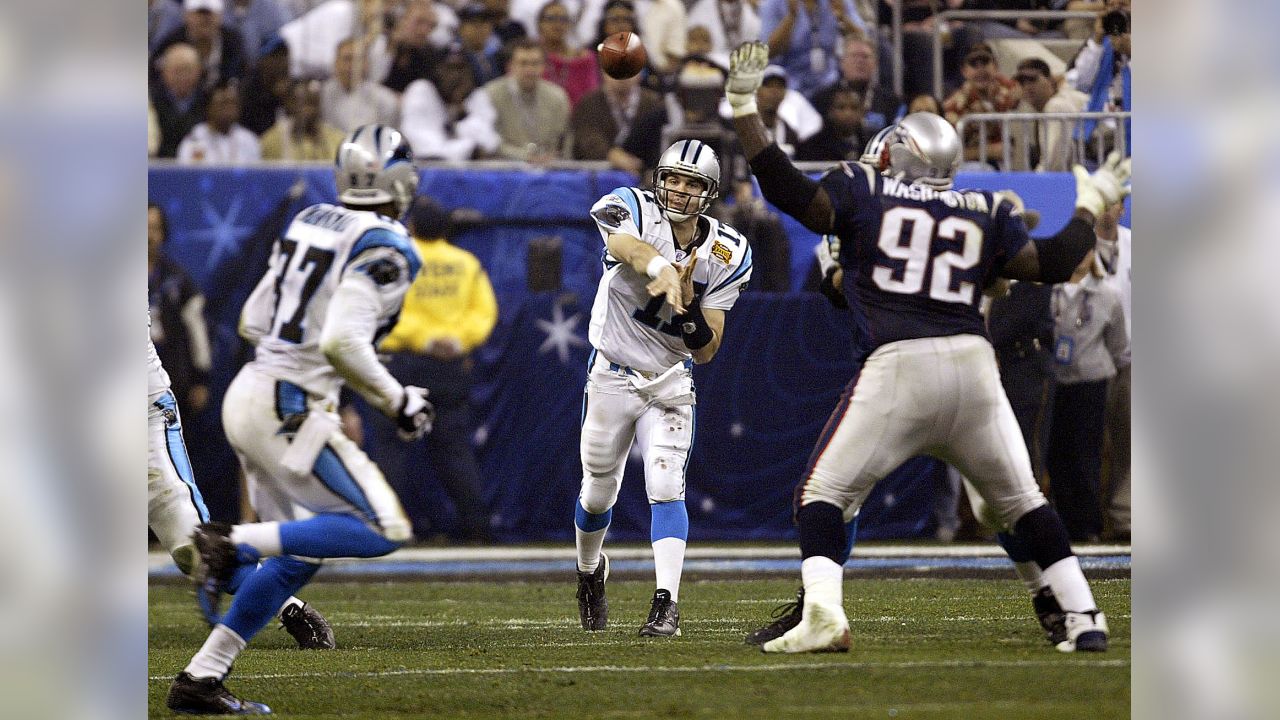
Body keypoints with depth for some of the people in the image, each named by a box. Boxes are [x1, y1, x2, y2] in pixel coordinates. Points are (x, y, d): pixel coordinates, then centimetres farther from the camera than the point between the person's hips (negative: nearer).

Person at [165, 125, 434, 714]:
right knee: (382, 529, -7)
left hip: (249, 394, 9)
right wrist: (395, 399, -11)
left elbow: (252, 322, 16)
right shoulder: (384, 247, -12)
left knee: (298, 554, 15)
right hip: (291, 411, -9)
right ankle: (234, 543, -16)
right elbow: (341, 343, -23)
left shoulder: (309, 223, 13)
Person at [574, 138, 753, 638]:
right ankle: (590, 572, 42)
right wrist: (661, 267, -66)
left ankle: (666, 606, -22)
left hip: (670, 383, 1)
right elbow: (626, 244, -44)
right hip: (611, 376, -1)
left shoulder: (725, 254, -7)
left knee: (665, 487, -17)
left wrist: (689, 303, -25)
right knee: (599, 493, 12)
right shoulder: (636, 211, -16)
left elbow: (706, 352, -5)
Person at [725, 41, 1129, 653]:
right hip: (971, 362, 3)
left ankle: (823, 611, -17)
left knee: (826, 493, 5)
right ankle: (1084, 619, 11)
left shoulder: (862, 192, 7)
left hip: (895, 366, -3)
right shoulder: (987, 214, 14)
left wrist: (744, 108, 4)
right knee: (1020, 501, 17)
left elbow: (788, 191, -1)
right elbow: (1050, 264, 14)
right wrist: (1089, 207, 30)